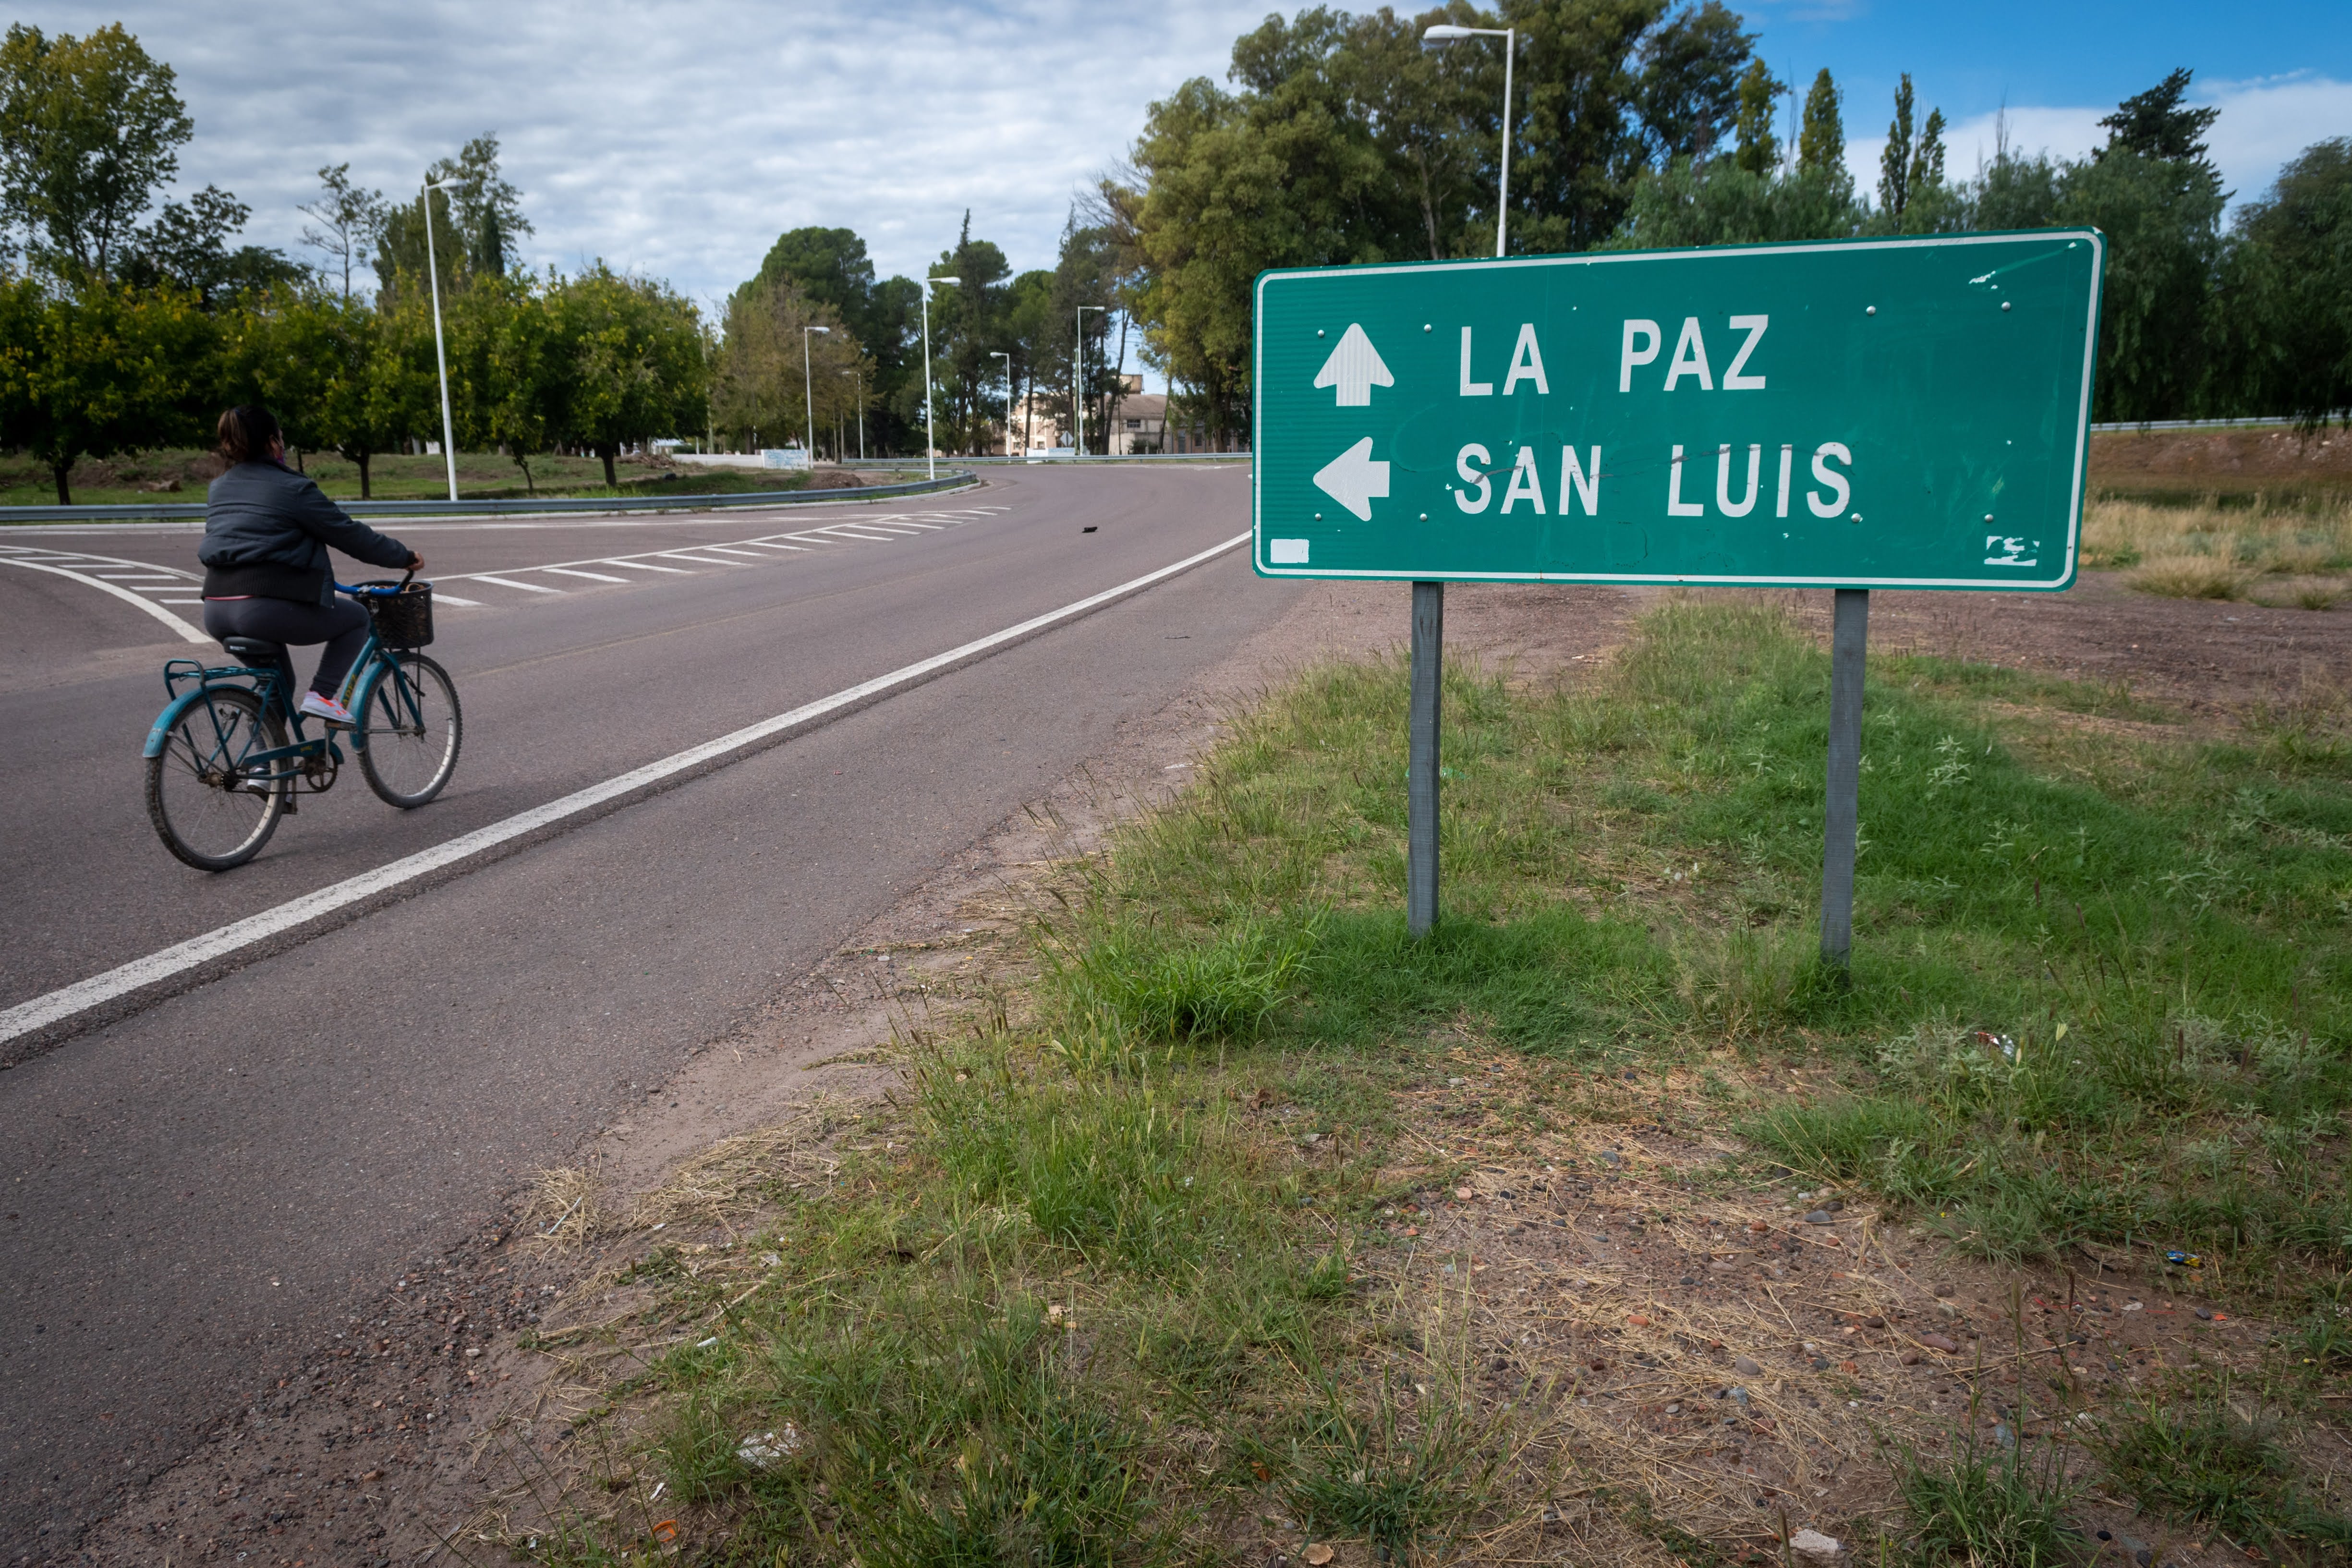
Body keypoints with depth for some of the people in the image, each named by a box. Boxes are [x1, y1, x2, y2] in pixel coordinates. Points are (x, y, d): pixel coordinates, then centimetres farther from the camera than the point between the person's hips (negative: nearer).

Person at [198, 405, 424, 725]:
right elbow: (350, 534, 0)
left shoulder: (217, 489, 19)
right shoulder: (293, 489, -3)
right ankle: (322, 694, -1)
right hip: (264, 609, -8)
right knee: (356, 618, 15)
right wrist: (405, 557, 13)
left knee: (278, 682, 29)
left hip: (215, 614, 8)